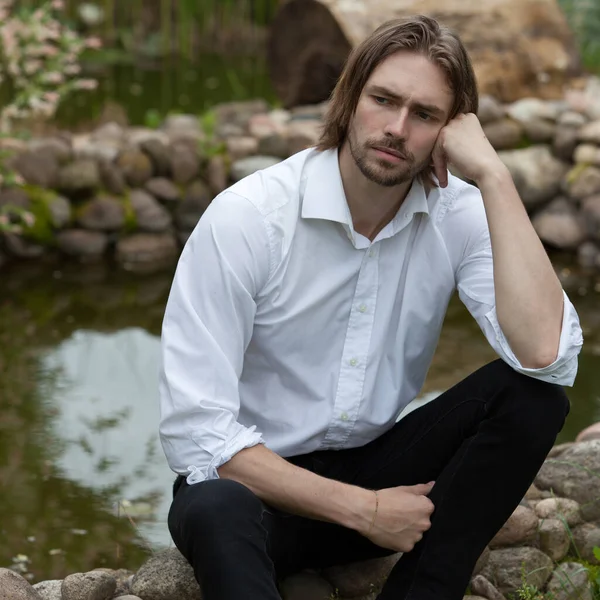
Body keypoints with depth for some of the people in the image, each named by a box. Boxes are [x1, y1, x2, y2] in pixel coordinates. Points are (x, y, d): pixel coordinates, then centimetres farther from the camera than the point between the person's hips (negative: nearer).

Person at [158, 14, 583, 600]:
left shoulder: (459, 215, -7)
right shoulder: (246, 217, -17)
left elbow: (544, 353, -26)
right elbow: (194, 429, -20)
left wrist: (492, 176, -25)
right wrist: (360, 509, -20)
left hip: (375, 470, 5)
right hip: (262, 485, -5)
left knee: (531, 393, -20)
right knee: (215, 509, -40)